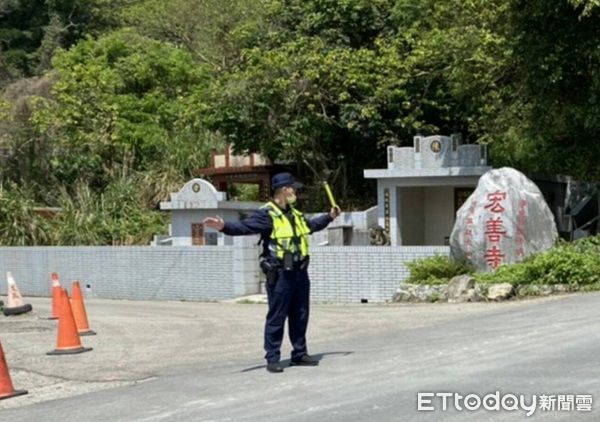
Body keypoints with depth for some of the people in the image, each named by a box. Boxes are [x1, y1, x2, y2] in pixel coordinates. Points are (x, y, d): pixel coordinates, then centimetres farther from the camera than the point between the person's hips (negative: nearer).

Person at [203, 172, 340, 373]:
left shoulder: (295, 214, 15)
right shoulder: (267, 214, -12)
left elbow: (311, 225, 35)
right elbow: (244, 226, -25)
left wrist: (329, 217, 44)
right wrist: (224, 226, -41)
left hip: (300, 273, 8)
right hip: (280, 275, -8)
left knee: (300, 316, 15)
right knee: (276, 317, -2)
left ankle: (300, 353, 27)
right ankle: (272, 358, 4)